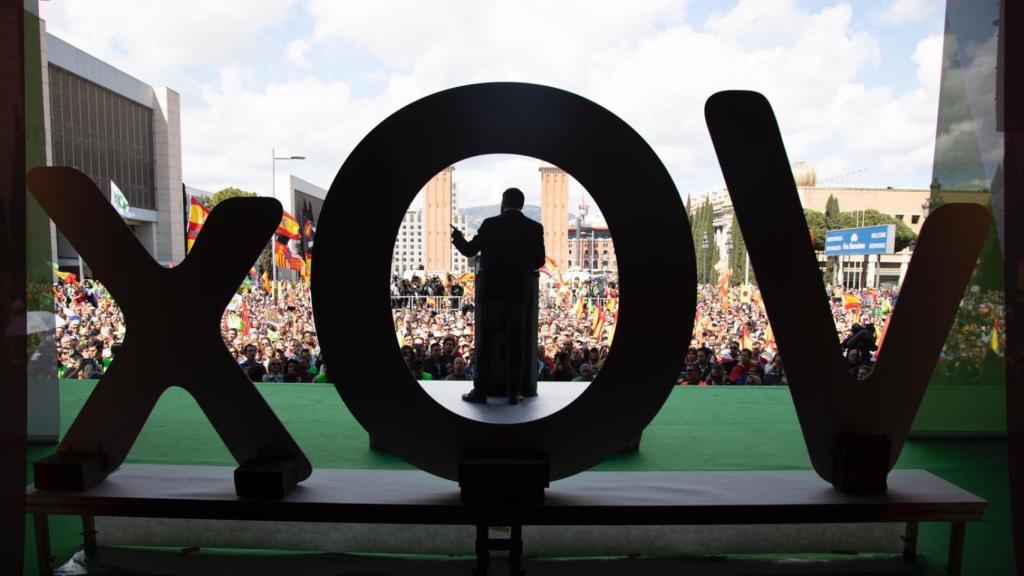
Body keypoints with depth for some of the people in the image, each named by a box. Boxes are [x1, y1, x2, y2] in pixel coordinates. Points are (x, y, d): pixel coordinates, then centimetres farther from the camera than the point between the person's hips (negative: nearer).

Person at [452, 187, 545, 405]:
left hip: (492, 291, -1)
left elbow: (469, 250, 2)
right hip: (519, 292, 1)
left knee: (486, 342, 4)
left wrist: (457, 237, 22)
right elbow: (539, 261, 5)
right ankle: (514, 393, 6)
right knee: (515, 343, 6)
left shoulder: (490, 224, -3)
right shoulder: (534, 227, 2)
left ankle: (480, 391, 5)